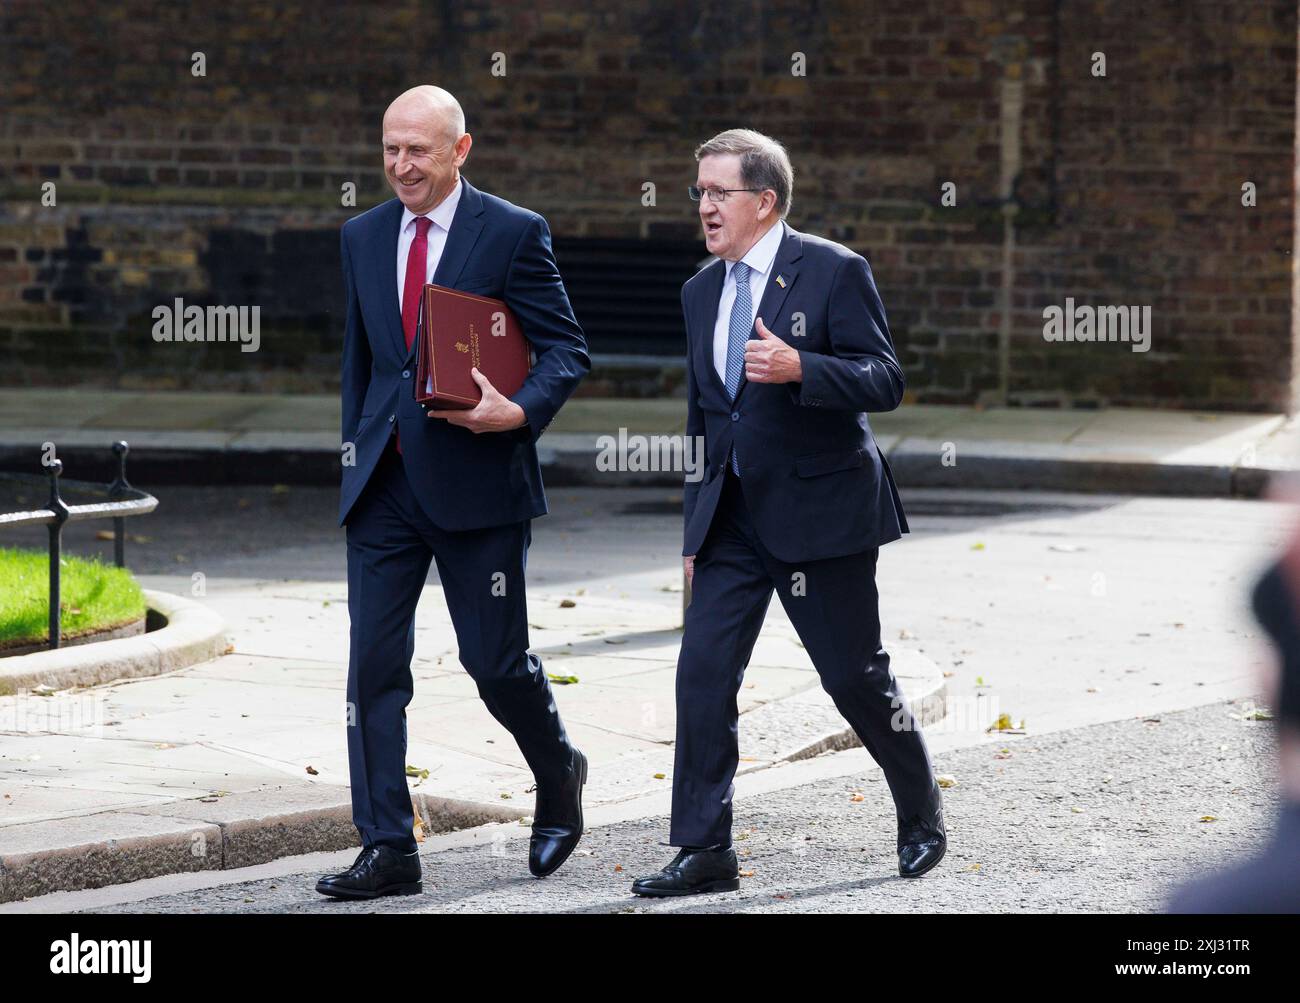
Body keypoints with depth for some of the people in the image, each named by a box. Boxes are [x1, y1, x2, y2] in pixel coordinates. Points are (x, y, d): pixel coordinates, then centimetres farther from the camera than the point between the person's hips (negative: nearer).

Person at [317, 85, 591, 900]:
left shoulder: (513, 234, -5)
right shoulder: (364, 237, 11)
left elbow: (568, 349, -4)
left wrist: (523, 411, -21)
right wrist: (358, 451, 16)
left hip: (477, 483, -4)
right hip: (384, 487, 4)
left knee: (497, 662, 2)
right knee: (375, 663, -3)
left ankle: (559, 776, 33)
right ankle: (388, 853, -1)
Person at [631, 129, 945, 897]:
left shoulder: (834, 272, -9)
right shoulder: (702, 292, 12)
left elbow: (886, 381, -13)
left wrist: (798, 367, -29)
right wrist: (698, 528, 17)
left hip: (821, 510, -6)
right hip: (734, 517, 6)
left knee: (857, 678, 2)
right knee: (703, 672, -5)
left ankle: (922, 815, 25)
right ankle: (706, 852, -2)